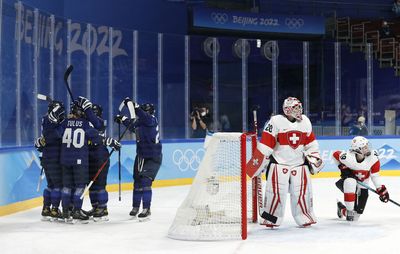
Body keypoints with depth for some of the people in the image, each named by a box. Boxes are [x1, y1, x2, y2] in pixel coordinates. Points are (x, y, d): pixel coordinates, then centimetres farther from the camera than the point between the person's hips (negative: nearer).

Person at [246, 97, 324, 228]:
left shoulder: (305, 121, 5)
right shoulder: (276, 121, -12)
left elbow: (310, 143, 15)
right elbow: (265, 145, -12)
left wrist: (315, 158, 10)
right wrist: (257, 162, -12)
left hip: (299, 163, 4)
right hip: (279, 162, -4)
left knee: (302, 191, 3)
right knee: (276, 191, -7)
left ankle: (304, 217, 20)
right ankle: (271, 219, 7)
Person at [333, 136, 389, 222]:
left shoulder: (373, 157, -21)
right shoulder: (347, 157, -28)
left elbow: (375, 175, -9)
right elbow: (335, 154, -7)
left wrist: (381, 189, -11)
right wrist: (343, 168, -14)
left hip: (362, 187, 3)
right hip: (347, 183, -2)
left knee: (355, 217, 0)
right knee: (351, 181, -42)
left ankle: (342, 209, 38)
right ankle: (350, 210, -23)